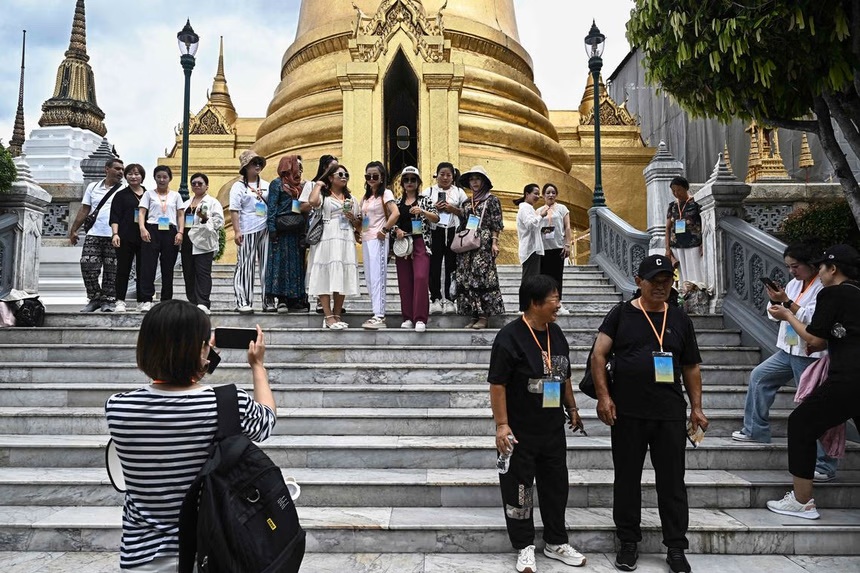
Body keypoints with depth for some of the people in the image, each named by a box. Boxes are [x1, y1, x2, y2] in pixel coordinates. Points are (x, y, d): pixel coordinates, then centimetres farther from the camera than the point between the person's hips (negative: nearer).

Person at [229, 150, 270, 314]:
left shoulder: (266, 185, 16)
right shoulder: (239, 186, 3)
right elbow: (234, 210, -4)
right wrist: (237, 231, -13)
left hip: (265, 230, 4)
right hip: (248, 231, -4)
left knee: (266, 266, 5)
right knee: (245, 266, -3)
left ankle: (268, 301, 11)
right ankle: (243, 302, 0)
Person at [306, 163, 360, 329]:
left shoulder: (351, 199, 22)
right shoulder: (323, 195, 7)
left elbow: (358, 225, 24)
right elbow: (312, 202, -18)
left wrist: (352, 218, 1)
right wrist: (318, 185, 0)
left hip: (346, 240, 5)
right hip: (327, 239, -5)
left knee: (343, 278, 2)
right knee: (326, 276, -9)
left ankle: (337, 315, 9)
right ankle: (328, 317, -8)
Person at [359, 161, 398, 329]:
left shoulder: (385, 193, -4)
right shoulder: (366, 197, 18)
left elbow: (395, 213, -18)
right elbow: (362, 220, 18)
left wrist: (384, 230, -15)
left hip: (378, 240, -8)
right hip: (366, 240, 8)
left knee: (377, 277, -10)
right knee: (369, 278, 8)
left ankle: (379, 317, -9)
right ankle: (377, 313, 14)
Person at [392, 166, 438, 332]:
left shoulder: (425, 200, 7)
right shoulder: (397, 202, 15)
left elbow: (436, 219, -4)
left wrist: (423, 212, -22)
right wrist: (396, 230, -6)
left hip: (421, 243, -3)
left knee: (421, 278, -16)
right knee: (405, 281, 2)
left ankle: (420, 319, -15)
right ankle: (408, 317, 10)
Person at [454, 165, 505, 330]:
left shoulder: (492, 200, 3)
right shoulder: (467, 203, 18)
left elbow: (496, 225, -2)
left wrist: (494, 243, -11)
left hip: (484, 245, -6)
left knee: (483, 277, -9)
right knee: (466, 280, 2)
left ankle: (484, 316, -5)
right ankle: (474, 316, 6)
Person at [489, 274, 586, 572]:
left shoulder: (556, 333, 5)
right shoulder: (510, 336, -17)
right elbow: (497, 384, -17)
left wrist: (572, 408, 19)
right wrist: (501, 425, -20)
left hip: (553, 429, 7)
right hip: (520, 431, -7)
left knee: (556, 485, 16)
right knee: (519, 489, 6)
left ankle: (556, 543, 33)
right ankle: (525, 548, 23)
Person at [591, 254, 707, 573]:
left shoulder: (680, 319, 9)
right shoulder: (621, 315, 1)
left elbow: (691, 368, 13)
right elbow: (598, 356, -3)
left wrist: (696, 408, 7)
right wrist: (604, 396, -12)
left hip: (670, 414, 2)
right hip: (627, 413, -2)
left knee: (672, 481, 8)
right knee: (627, 478, 9)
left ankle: (676, 547, 21)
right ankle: (629, 542, 24)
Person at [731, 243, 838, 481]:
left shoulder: (824, 287, -14)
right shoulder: (793, 283, 11)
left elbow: (812, 319, -23)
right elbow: (775, 315, 14)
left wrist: (786, 301, -22)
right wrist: (776, 299, -5)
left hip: (810, 356, -9)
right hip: (788, 351, 9)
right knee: (759, 376, 13)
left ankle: (824, 466, 5)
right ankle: (756, 431, 23)